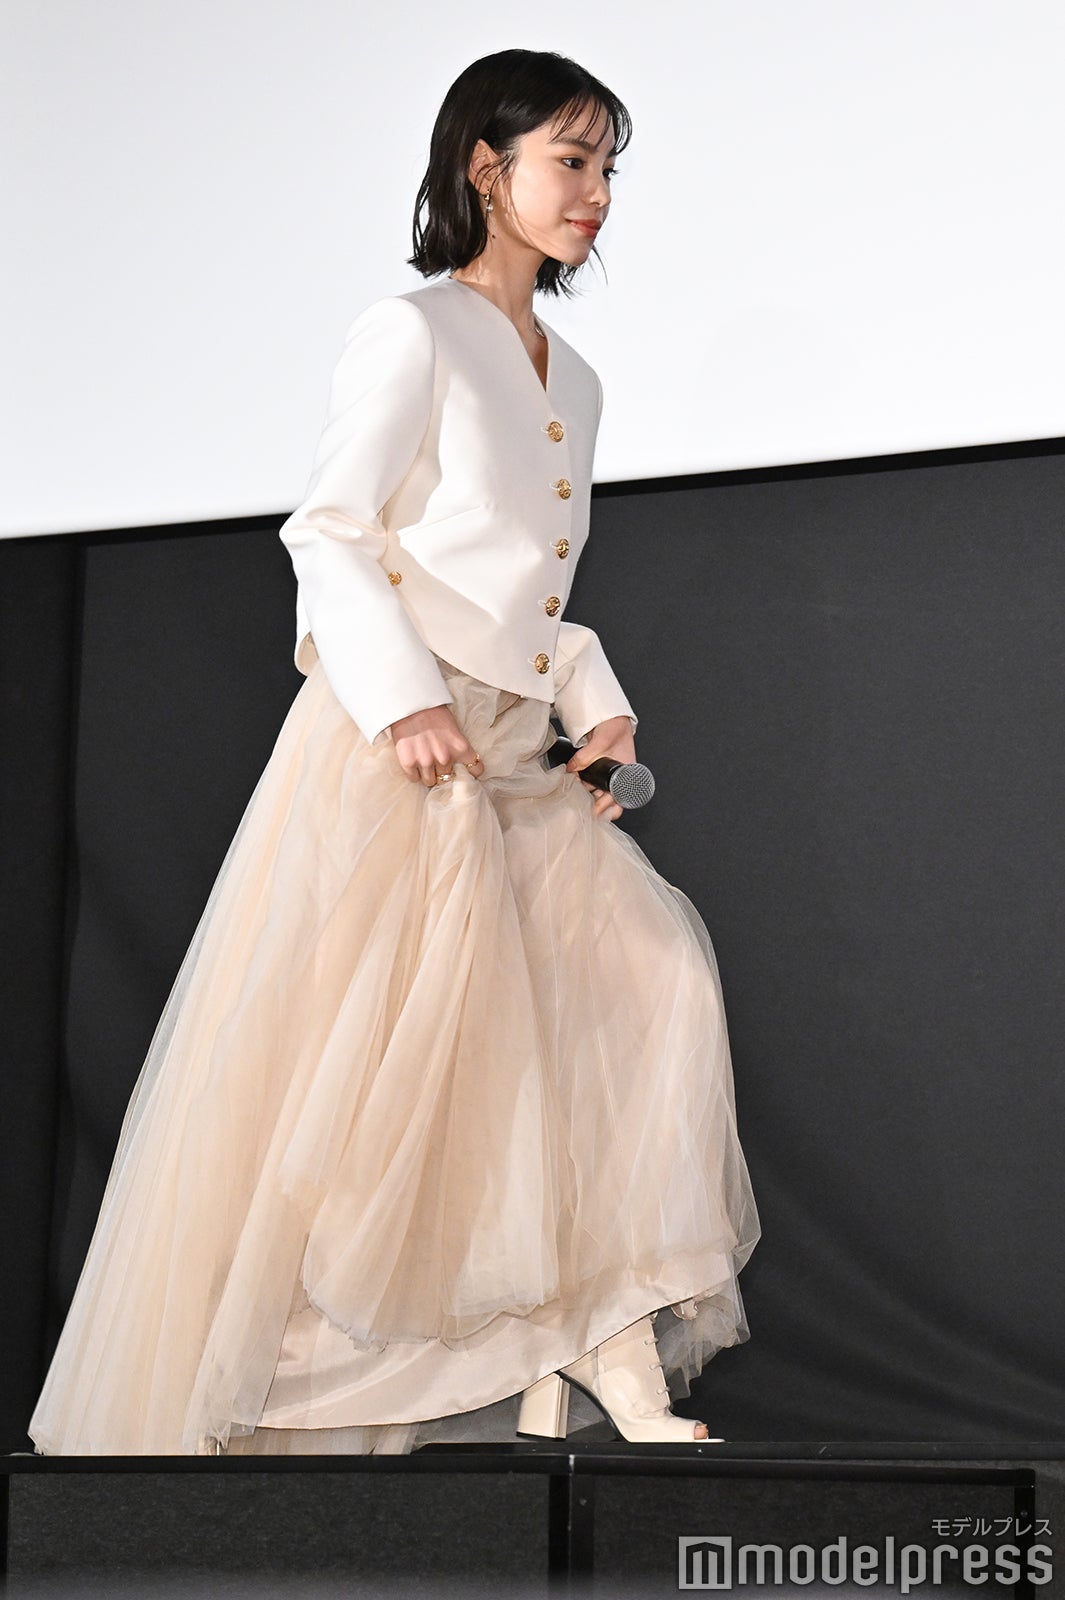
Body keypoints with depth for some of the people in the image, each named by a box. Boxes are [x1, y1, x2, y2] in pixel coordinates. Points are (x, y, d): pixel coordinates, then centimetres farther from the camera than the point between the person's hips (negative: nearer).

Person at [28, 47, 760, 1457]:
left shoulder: (571, 381, 20)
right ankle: (222, 1392, 5)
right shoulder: (411, 335, -4)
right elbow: (329, 535, -10)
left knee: (644, 965, -8)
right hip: (392, 754, -8)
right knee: (339, 1063, -8)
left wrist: (598, 708, 9)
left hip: (515, 761, 8)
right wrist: (402, 701, -21)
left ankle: (598, 1361, -8)